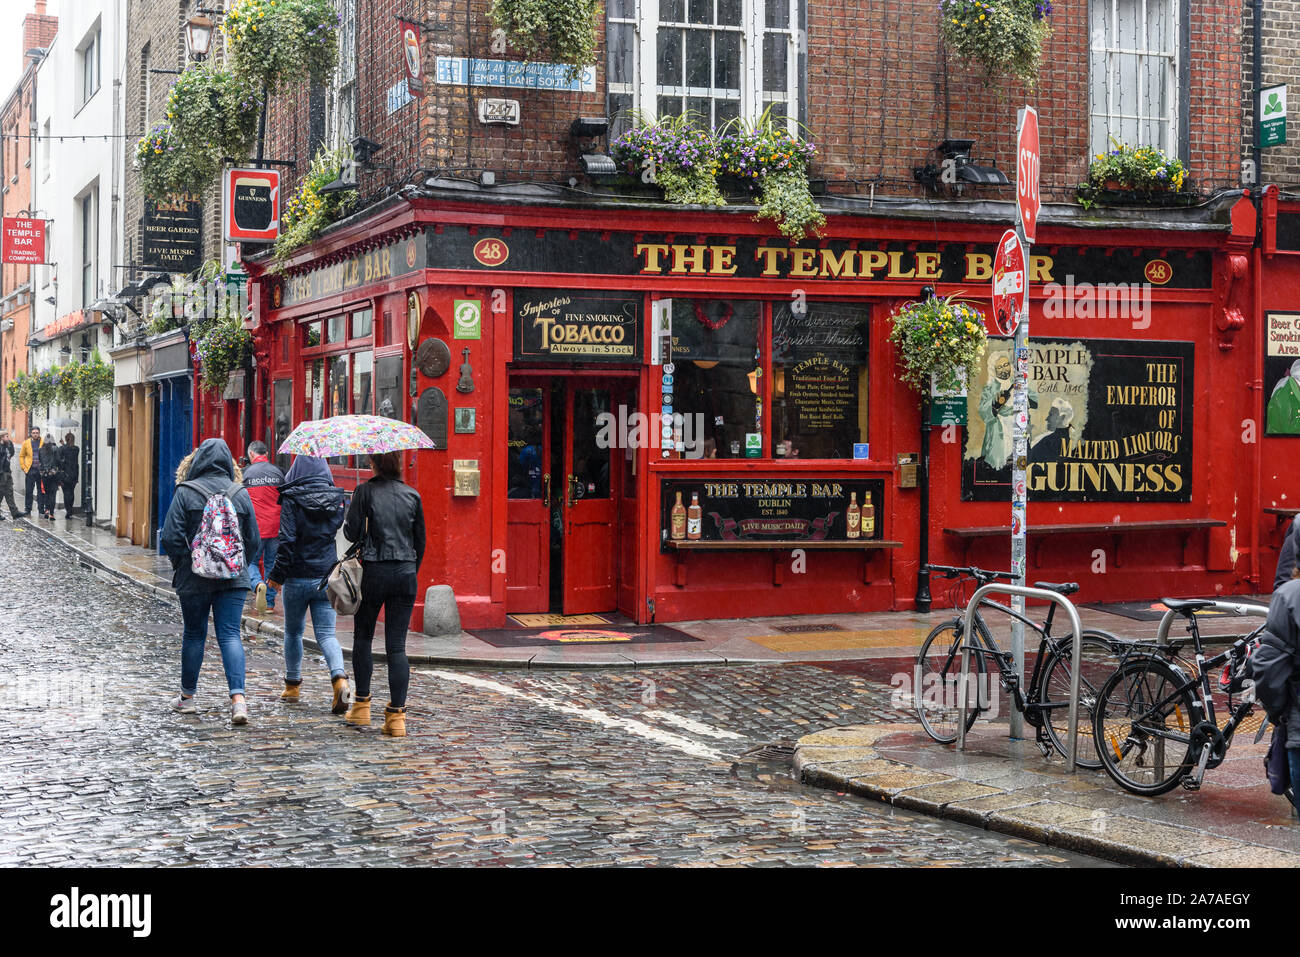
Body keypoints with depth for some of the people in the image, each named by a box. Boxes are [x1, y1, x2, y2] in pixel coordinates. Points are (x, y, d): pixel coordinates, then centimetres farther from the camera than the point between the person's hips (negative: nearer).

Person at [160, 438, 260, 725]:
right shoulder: (241, 494, 1)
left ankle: (187, 696, 24)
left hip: (194, 579, -1)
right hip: (233, 579, 1)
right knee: (230, 635, 0)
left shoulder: (185, 493, -7)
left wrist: (181, 566, 7)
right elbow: (253, 540, 6)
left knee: (194, 634, 11)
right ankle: (238, 698, -14)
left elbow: (171, 537, -9)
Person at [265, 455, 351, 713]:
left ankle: (292, 684, 28)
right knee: (326, 633, 2)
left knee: (293, 632, 16)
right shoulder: (336, 499, 1)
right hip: (326, 577, 2)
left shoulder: (292, 500, -10)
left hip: (298, 578, -2)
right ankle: (339, 678, -22)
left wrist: (277, 574, -6)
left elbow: (287, 541, -13)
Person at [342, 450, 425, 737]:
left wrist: (345, 523, 14)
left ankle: (361, 705, 17)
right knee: (397, 645, 2)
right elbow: (420, 540, 9)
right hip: (404, 573, 2)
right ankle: (397, 715, -3)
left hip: (373, 572, -2)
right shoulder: (412, 495, 5)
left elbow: (353, 533, -9)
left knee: (362, 638, 15)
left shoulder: (364, 491, -4)